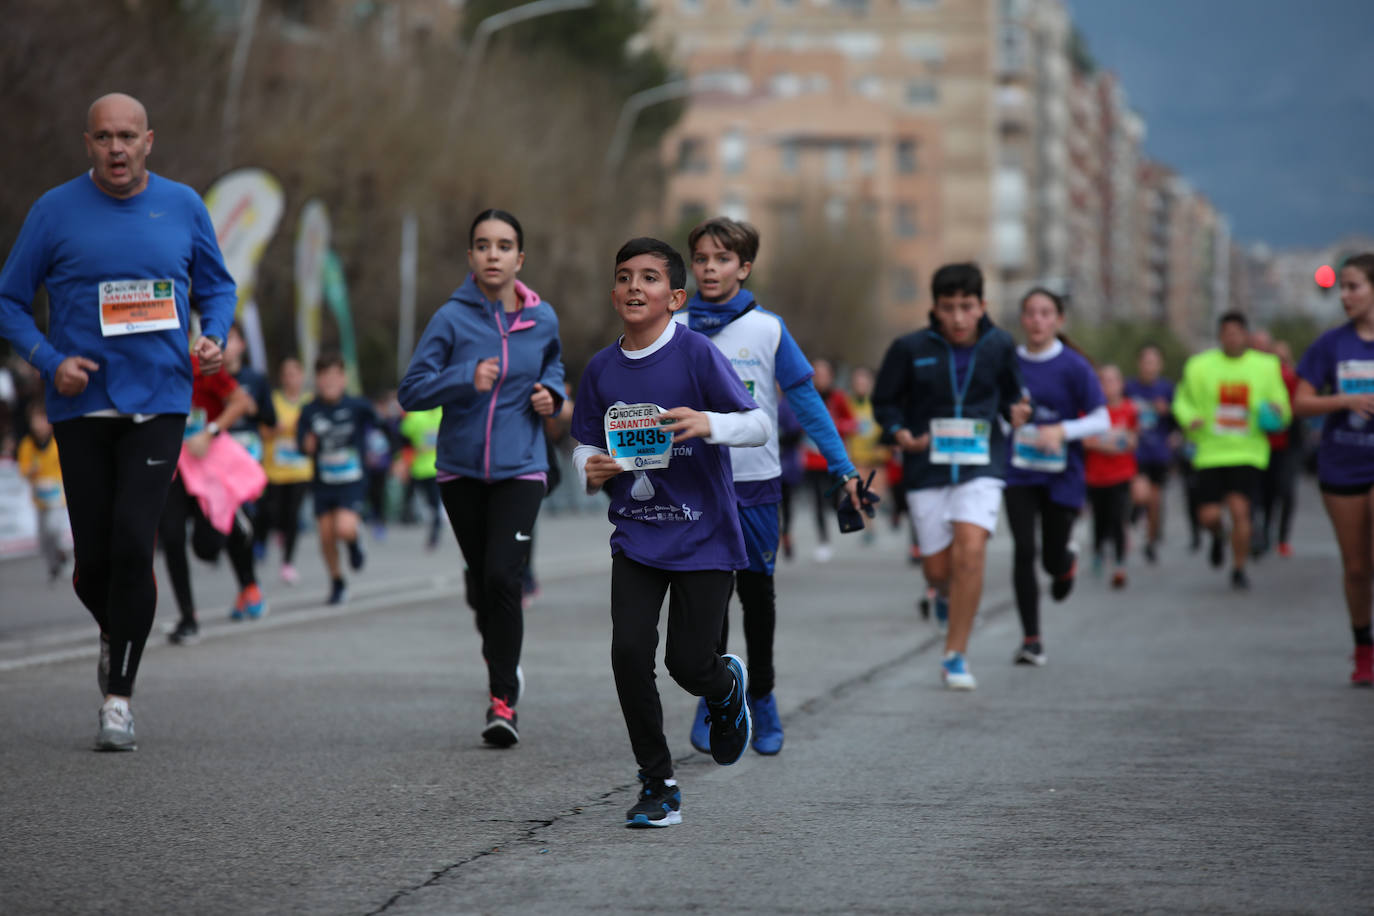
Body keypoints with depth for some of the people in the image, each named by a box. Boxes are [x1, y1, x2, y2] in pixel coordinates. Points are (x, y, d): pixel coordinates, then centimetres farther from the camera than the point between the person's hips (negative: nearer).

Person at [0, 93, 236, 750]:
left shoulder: (182, 207, 6)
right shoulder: (55, 212, 1)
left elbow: (217, 286, 18)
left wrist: (213, 337, -2)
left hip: (159, 404, 0)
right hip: (82, 406, 0)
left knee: (133, 540, -15)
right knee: (94, 557, 1)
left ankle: (119, 697, -7)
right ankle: (115, 634, 36)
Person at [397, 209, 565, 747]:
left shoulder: (542, 319, 1)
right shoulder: (452, 319, -8)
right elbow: (411, 390, -12)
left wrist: (551, 392, 3)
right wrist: (466, 380, -27)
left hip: (520, 468, -1)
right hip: (461, 469, 1)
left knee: (502, 577, -17)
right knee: (481, 581, 13)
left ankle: (502, 701, -9)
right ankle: (499, 655, 43)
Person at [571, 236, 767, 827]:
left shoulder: (696, 353, -11)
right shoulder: (601, 369, 3)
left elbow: (760, 425, -13)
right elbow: (586, 443, 15)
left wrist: (709, 423, -32)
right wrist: (590, 469, -8)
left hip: (703, 535, -3)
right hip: (636, 535, 3)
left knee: (689, 662, -4)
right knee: (629, 651, -11)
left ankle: (727, 688, 36)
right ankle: (658, 784, 4)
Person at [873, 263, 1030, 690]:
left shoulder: (1000, 347, 0)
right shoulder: (910, 349, -5)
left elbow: (1010, 393, 14)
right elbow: (884, 401, 4)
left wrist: (1016, 411, -9)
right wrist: (900, 433, -15)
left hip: (982, 466, 0)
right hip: (927, 469, 0)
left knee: (971, 551, -18)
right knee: (938, 568, 3)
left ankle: (955, 656, -7)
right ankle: (946, 592, 45)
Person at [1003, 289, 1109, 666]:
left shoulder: (1074, 366, -6)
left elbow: (1101, 421, -7)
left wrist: (1061, 430, -21)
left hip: (1062, 475, -1)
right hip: (1019, 473, 1)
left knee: (1053, 560, 5)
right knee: (1024, 550, -12)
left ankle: (1067, 559, 45)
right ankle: (1031, 639, -4)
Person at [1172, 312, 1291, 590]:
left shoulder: (1266, 366, 6)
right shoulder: (1199, 367, 3)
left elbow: (1281, 404, 13)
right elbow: (1183, 401, 12)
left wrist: (1277, 414, -10)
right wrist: (1190, 419, -9)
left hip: (1248, 452, -1)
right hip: (1211, 451, 1)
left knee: (1239, 509, -15)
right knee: (1208, 516, -5)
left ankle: (1239, 569, 3)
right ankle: (1219, 535, 34)